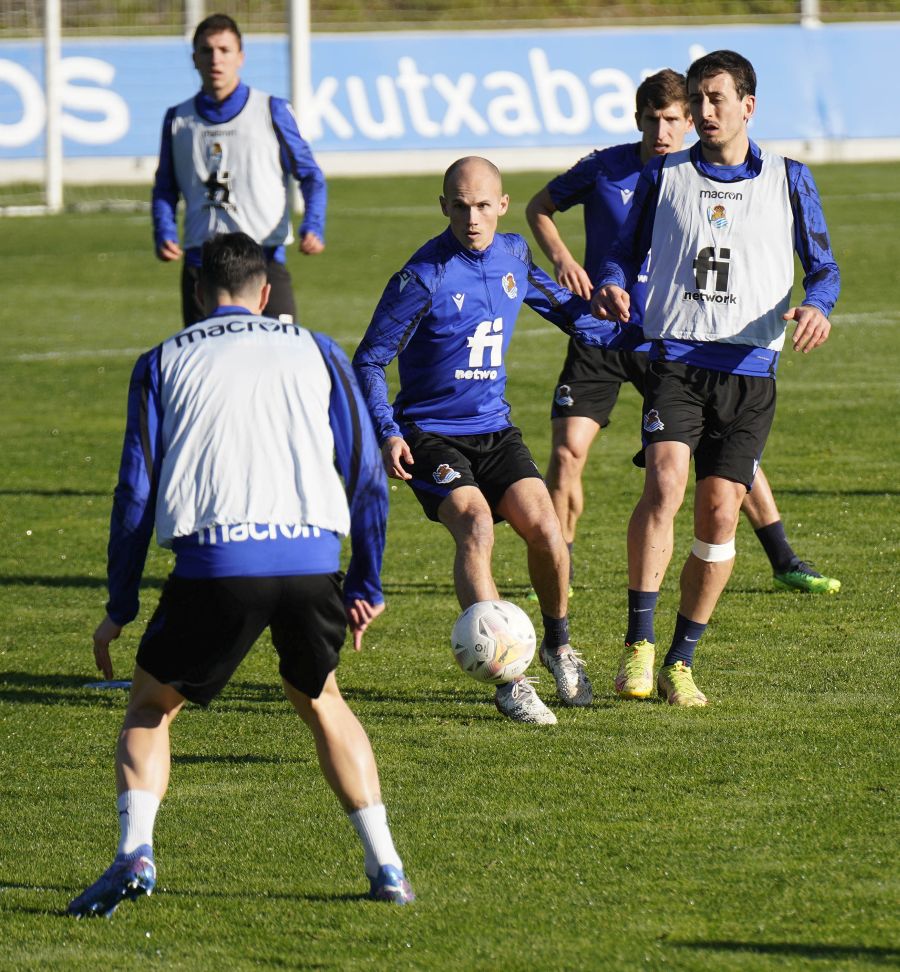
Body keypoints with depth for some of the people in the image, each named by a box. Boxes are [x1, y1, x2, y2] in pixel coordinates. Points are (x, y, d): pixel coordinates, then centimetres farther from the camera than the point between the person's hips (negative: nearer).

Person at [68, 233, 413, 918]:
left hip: (214, 560, -1)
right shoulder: (316, 353, 20)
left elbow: (136, 491, 12)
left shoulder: (162, 363, 17)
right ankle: (386, 866, 15)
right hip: (310, 559, 2)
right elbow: (369, 477, 16)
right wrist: (366, 586, 24)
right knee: (321, 701, 25)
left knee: (151, 704, 18)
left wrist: (119, 608, 17)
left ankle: (135, 853, -3)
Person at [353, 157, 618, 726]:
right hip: (430, 433, -5)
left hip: (494, 429, 5)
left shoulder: (513, 255, 2)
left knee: (543, 526, -15)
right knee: (476, 527, -27)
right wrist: (387, 433, -20)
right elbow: (370, 360, -8)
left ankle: (558, 646, 13)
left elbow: (563, 306, 22)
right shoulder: (424, 277, -15)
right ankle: (508, 682, -28)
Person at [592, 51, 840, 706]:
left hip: (751, 367, 1)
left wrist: (817, 306, -11)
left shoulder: (788, 180, 9)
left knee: (720, 513, -1)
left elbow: (824, 266, 12)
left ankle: (681, 662, 12)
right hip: (676, 359, -1)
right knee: (665, 481, -23)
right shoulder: (664, 177, 10)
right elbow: (628, 253, 16)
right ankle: (639, 645, -20)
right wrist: (612, 286, -7)